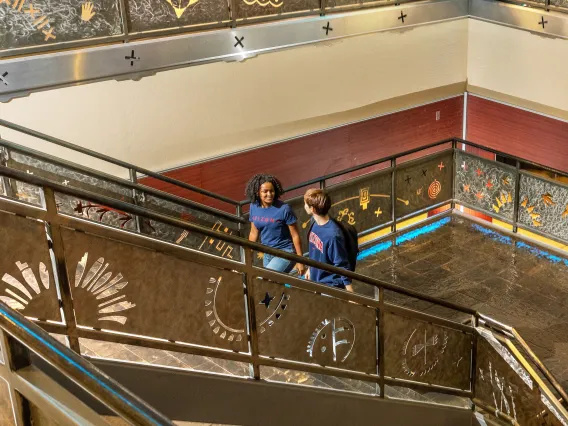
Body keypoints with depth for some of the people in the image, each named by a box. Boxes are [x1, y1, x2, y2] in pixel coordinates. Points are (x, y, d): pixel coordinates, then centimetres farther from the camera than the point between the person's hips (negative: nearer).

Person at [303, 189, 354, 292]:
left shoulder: (333, 235, -30)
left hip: (330, 286, -8)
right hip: (315, 281, 8)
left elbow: (342, 266, -23)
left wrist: (349, 292, -19)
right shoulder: (316, 224, -5)